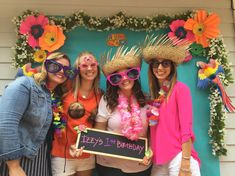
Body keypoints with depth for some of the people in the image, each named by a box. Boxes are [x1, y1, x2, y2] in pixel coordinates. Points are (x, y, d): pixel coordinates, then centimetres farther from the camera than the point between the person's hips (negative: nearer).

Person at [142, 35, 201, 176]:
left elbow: (186, 129, -13)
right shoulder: (155, 93, 9)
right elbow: (155, 130, 9)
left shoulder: (180, 89, -8)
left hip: (178, 157, -5)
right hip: (159, 160, 6)